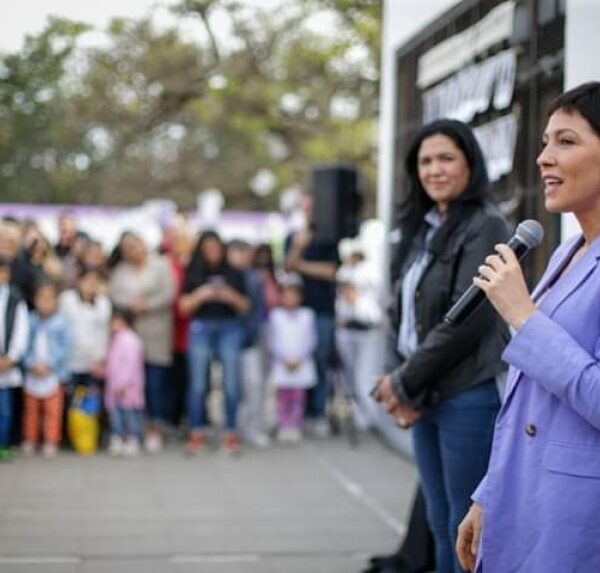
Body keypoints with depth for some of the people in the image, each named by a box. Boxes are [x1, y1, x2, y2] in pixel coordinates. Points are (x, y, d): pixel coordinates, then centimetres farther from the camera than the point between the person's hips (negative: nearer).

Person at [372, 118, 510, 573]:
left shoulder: (485, 226, -10)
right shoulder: (422, 229, 14)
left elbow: (465, 320, -17)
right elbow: (402, 311, 13)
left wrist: (404, 382, -10)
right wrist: (397, 382, -2)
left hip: (469, 397, -8)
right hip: (425, 397, 8)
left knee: (466, 530, 1)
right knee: (441, 525, 15)